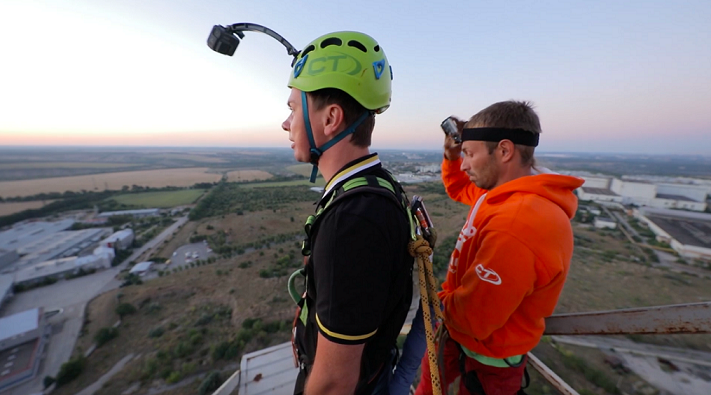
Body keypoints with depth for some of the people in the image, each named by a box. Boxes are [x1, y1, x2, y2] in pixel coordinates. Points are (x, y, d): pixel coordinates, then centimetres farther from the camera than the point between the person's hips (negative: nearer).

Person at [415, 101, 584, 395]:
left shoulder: (515, 227, -38)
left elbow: (470, 318, -32)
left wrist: (435, 300, -12)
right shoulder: (510, 193, -7)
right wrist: (452, 156, -6)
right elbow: (459, 190, 12)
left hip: (485, 361, -7)